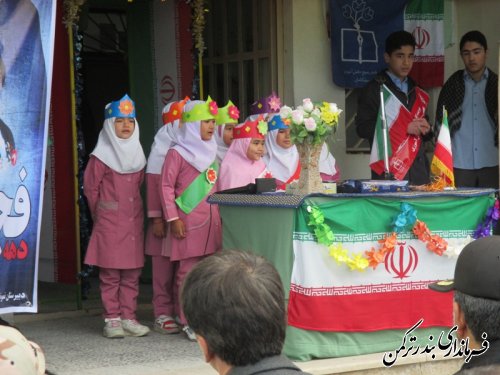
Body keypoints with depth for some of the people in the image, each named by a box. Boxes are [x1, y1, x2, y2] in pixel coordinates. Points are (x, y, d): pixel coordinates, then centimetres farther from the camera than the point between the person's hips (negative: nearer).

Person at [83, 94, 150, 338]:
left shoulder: (137, 155, 11)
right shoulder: (101, 157, -6)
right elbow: (90, 188, -1)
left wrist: (134, 211, 12)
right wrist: (101, 214, 5)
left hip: (134, 224, 5)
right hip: (109, 225, -5)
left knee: (132, 274, 6)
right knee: (110, 275, -2)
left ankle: (128, 318, 12)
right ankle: (112, 320, 3)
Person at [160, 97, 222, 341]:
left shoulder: (210, 152, 18)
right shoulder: (177, 153, -4)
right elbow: (167, 186, -7)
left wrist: (221, 215, 19)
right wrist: (173, 218, -12)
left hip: (211, 220, 7)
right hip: (188, 221, -7)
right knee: (188, 271, -6)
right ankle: (188, 322, -2)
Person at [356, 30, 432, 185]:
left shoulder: (417, 91, 20)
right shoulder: (374, 89, 3)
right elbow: (362, 128, -8)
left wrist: (425, 130, 3)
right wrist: (405, 128, -12)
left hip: (418, 172, 5)